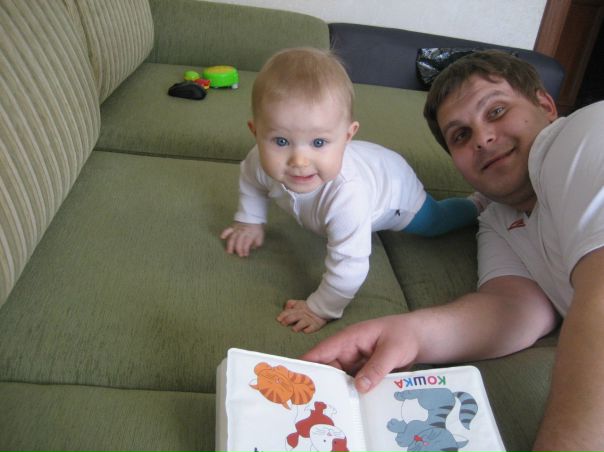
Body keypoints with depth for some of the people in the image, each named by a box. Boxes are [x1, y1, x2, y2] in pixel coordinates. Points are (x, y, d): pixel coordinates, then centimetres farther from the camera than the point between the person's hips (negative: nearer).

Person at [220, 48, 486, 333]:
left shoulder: (347, 194, -54)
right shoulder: (264, 160, -36)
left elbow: (349, 265, -46)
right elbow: (250, 181, -10)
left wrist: (320, 309, -35)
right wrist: (249, 222, -6)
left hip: (394, 187, -4)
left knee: (434, 221, 26)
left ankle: (476, 204, 53)